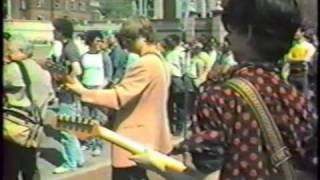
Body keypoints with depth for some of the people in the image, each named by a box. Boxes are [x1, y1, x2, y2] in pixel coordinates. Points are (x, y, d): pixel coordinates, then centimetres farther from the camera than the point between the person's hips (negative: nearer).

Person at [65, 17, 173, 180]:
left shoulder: (146, 64, -21)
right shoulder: (159, 61, 11)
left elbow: (118, 96, -26)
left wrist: (83, 92, -23)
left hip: (135, 143, -10)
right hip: (149, 139, 10)